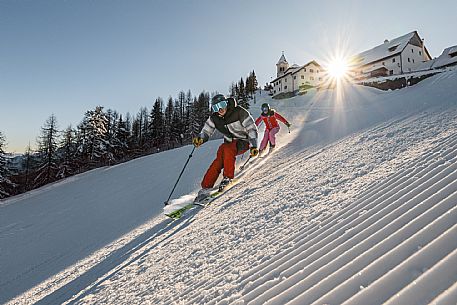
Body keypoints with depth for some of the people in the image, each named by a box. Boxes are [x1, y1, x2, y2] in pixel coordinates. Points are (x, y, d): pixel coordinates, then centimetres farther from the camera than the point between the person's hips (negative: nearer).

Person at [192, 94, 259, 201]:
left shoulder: (239, 112, -19)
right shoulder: (214, 118, -5)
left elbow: (251, 128, -16)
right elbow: (206, 132, 2)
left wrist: (253, 146, -24)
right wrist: (200, 138, -22)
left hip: (244, 142, -4)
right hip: (229, 142, 4)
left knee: (227, 149, -35)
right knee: (218, 161, -19)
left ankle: (228, 177, -21)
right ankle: (206, 188, -13)